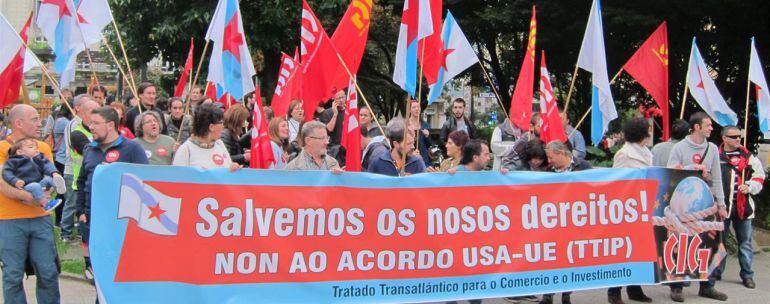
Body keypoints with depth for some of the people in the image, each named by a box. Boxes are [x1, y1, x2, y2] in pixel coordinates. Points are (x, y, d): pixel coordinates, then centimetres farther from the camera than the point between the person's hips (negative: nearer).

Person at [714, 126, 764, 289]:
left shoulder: (748, 157, 6)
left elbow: (759, 176, 8)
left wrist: (749, 187, -9)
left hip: (743, 205, 1)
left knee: (745, 242, 5)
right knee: (719, 239, 8)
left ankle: (747, 275, 13)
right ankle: (716, 272, 20)